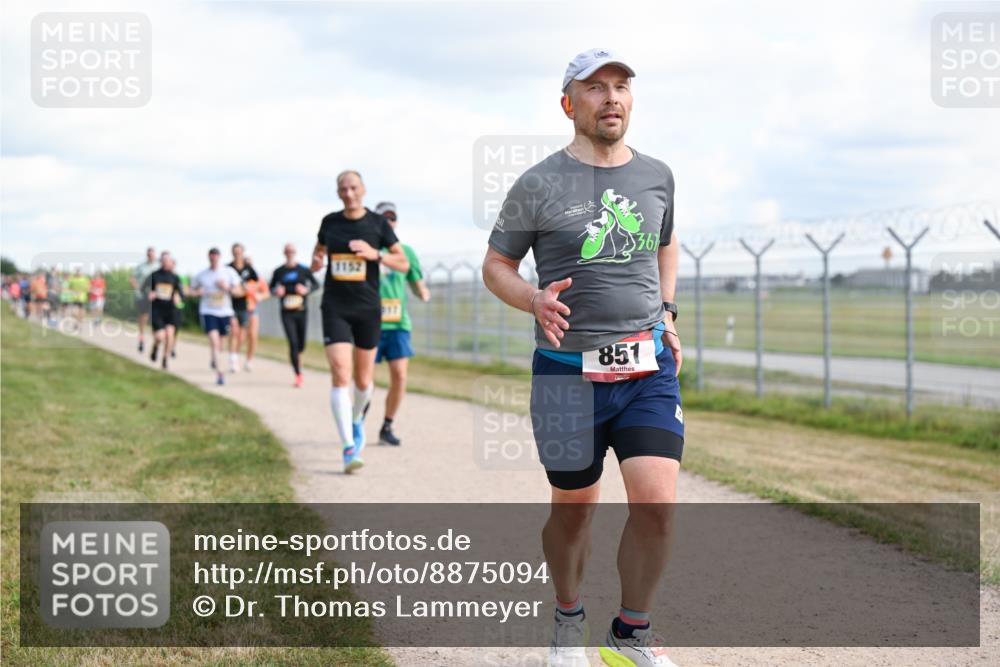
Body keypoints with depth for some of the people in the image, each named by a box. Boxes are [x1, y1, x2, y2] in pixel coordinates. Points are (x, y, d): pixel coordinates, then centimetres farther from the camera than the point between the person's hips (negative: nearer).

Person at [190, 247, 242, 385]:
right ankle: (219, 373, -18)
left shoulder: (228, 272, -1)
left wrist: (227, 287, -20)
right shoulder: (201, 275, 0)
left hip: (225, 312, 2)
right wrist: (198, 292, -8)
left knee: (219, 342, 15)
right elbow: (192, 289, 14)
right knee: (214, 341, -17)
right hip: (208, 312, -2)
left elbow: (237, 290, -1)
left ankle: (214, 359, 49)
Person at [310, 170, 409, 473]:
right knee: (340, 375, -15)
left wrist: (375, 254, -18)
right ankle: (349, 448, -15)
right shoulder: (330, 222, 3)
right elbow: (319, 247, 22)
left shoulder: (378, 223, -1)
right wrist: (315, 261, -2)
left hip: (368, 309, 0)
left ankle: (357, 419, 43)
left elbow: (404, 264, -1)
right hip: (335, 308, 0)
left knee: (364, 380, 10)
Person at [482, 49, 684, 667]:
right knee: (573, 509, 9)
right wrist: (535, 301, -15)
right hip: (569, 372, -2)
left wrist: (666, 312, 13)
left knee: (656, 503, -11)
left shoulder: (657, 175, 8)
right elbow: (496, 265, 5)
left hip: (649, 368, 2)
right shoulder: (539, 185, -4)